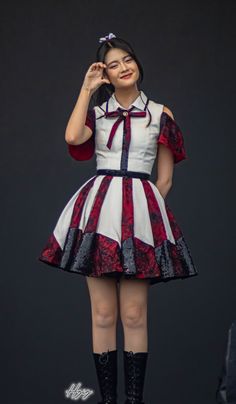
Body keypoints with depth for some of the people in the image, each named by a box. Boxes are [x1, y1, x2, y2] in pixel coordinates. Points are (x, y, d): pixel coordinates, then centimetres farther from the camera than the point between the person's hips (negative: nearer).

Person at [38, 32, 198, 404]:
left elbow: (165, 179, 12)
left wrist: (145, 209, 6)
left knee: (134, 315, -2)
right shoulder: (96, 111, 13)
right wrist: (87, 87, -3)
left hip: (141, 212, -1)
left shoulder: (160, 114, 10)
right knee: (103, 313, -1)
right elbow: (73, 137, -11)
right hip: (99, 206, 1)